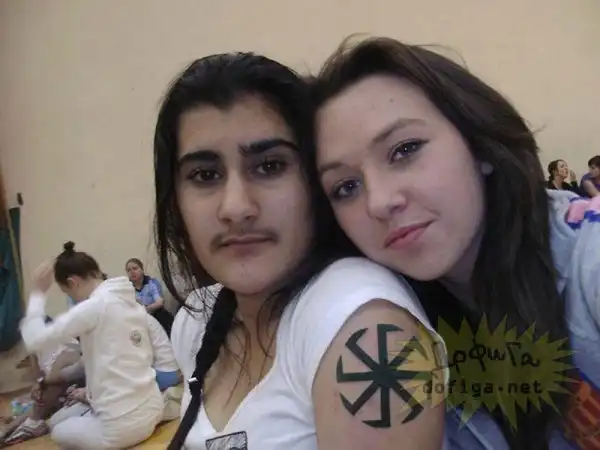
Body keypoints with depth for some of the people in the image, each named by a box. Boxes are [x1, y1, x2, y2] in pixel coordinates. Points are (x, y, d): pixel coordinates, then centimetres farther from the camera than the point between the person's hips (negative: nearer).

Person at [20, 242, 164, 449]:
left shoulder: (95, 306, -15)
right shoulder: (132, 303, 8)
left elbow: (34, 339, -13)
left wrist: (38, 292, -2)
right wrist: (92, 389, 21)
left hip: (122, 427, -7)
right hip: (152, 410, 7)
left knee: (59, 432, 24)